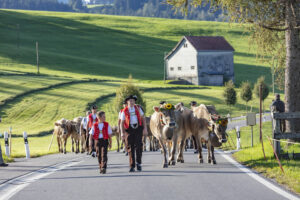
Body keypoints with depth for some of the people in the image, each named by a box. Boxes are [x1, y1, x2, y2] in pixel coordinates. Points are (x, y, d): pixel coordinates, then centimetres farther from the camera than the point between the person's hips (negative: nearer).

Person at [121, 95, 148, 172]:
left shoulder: (138, 108, 11)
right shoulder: (125, 111, 5)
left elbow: (143, 119, 13)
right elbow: (122, 122, 5)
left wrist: (145, 128, 2)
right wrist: (122, 132, -7)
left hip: (138, 128, 1)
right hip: (129, 130, -1)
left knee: (138, 145, -12)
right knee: (130, 148, -1)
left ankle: (138, 163, 0)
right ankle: (132, 166, 3)